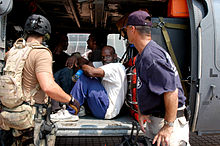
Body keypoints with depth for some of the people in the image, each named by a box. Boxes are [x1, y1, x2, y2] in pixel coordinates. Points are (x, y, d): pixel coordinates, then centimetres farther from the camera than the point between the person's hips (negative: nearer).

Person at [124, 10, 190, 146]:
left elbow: (172, 91, -28)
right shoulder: (142, 55, 10)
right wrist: (141, 112, 4)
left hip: (170, 119, -10)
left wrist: (168, 126, -25)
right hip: (153, 119, 10)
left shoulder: (151, 56, -24)